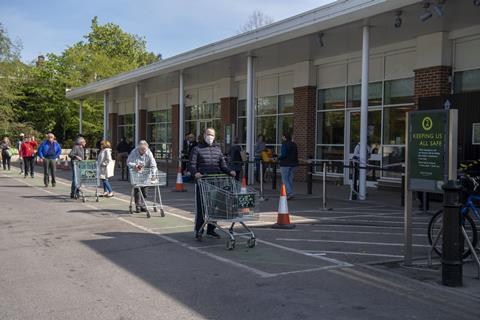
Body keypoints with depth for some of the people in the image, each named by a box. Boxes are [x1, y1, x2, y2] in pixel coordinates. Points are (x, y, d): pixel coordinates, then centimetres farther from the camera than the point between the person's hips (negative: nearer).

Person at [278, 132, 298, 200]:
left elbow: (283, 154, -20)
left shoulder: (285, 144, -13)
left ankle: (289, 193, -14)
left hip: (285, 164, -8)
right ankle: (290, 193, 17)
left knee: (285, 180, -4)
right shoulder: (294, 144, 12)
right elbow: (296, 154, 14)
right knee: (290, 179, 13)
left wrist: (278, 158, -4)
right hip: (293, 164, 8)